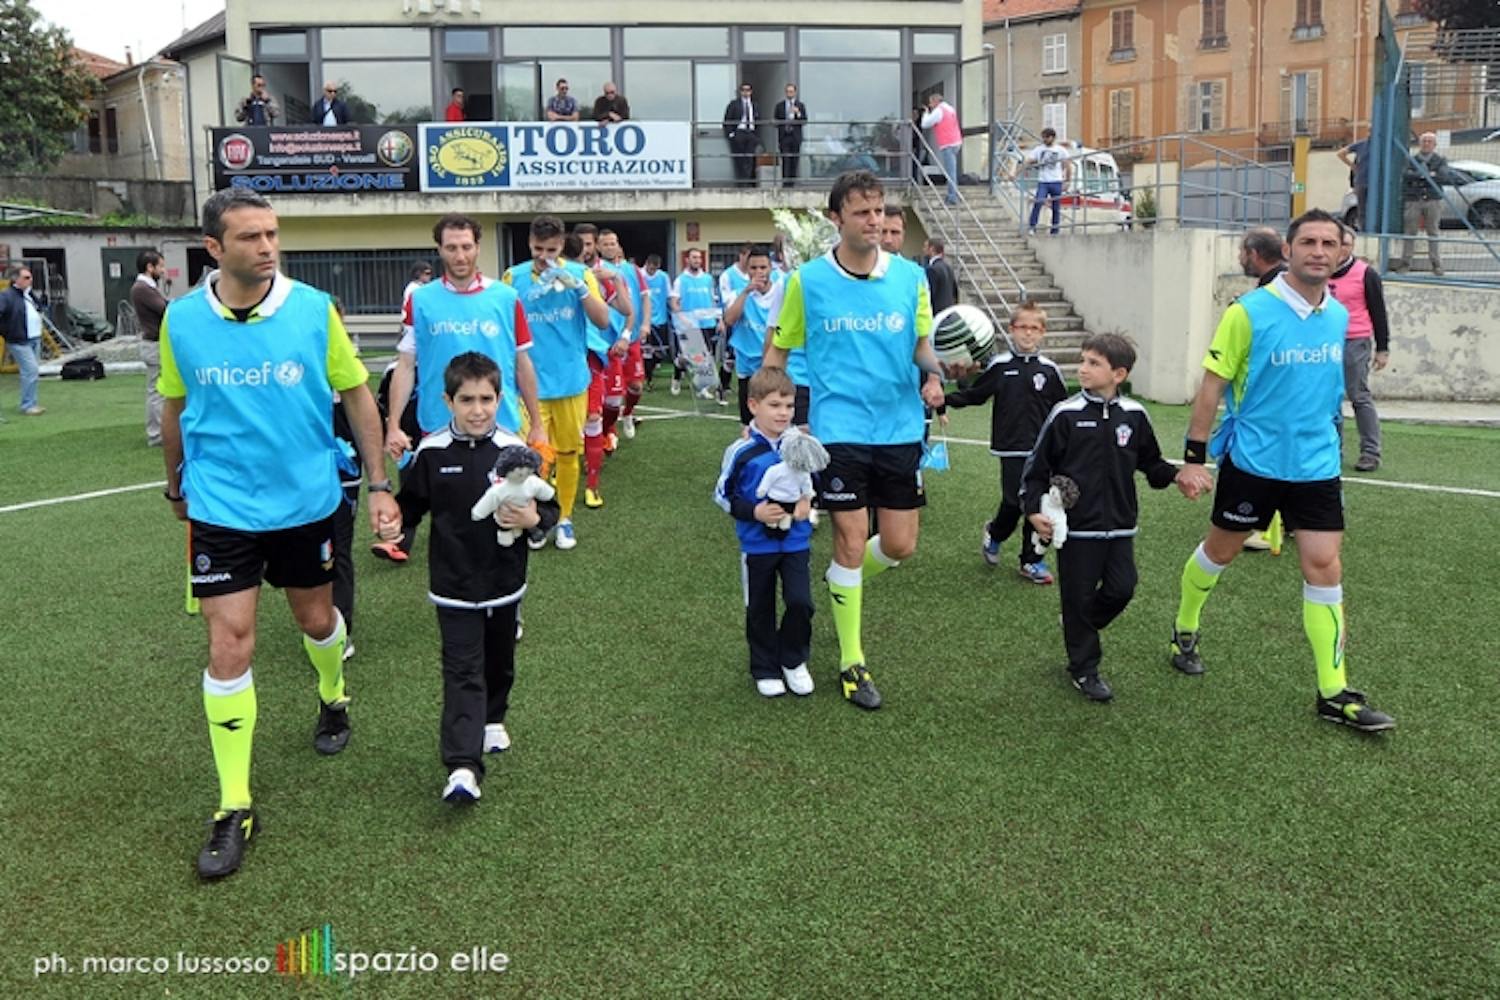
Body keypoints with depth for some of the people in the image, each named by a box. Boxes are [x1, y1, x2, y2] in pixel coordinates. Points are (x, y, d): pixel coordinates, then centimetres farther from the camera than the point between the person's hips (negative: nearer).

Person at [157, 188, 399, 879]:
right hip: (221, 510, 0)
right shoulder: (182, 319, -7)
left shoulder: (313, 309, -10)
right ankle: (234, 807, 5)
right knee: (228, 644, -6)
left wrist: (379, 484, -2)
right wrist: (176, 486, 19)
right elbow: (173, 407, 9)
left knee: (316, 619, 17)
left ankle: (333, 699, 53)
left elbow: (356, 394, -1)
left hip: (306, 503, 1)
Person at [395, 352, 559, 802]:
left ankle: (492, 719, 47)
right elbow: (411, 505, 4)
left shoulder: (514, 450, -7)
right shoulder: (431, 452, -7)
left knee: (499, 661, 20)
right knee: (463, 671, -6)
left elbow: (549, 508, -1)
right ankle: (462, 766, -11)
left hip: (504, 580, 2)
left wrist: (533, 518, -23)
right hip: (454, 584, -2)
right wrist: (394, 519, -17)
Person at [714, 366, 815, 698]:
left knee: (800, 602, -5)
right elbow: (722, 495, -5)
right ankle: (765, 669, 28)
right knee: (760, 609, 11)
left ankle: (794, 661, 19)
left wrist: (809, 502, -10)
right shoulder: (741, 451, -13)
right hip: (757, 544, -1)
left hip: (797, 542, 1)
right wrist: (753, 512, -18)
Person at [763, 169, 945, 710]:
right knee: (851, 541, -2)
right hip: (839, 430, -3)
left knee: (900, 545, 6)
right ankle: (851, 662, 15)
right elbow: (778, 350, 6)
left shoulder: (911, 277, 2)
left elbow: (923, 344, 10)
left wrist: (933, 372, -13)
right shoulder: (807, 280, -3)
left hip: (900, 429, 3)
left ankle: (841, 587, 40)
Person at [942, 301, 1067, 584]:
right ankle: (994, 534, 26)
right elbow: (974, 394, 4)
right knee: (1014, 502, -6)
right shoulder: (1000, 366, -1)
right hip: (1012, 448, -2)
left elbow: (1063, 409, 9)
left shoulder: (1049, 370, 4)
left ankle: (1032, 561, 17)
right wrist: (946, 399, -11)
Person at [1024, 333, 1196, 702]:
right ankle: (1084, 668, 21)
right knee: (1078, 596, 4)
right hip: (1077, 526, -3)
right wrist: (1034, 510, -11)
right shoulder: (1066, 414, -8)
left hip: (1119, 525, 3)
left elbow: (1150, 461, 16)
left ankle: (1079, 627, 32)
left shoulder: (1134, 415, 1)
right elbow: (1038, 466, -3)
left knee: (1121, 589, 2)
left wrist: (1175, 476, -2)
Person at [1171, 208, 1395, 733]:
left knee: (1324, 566, 0)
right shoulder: (1249, 312, -13)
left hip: (1317, 466, 4)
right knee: (1220, 549, 12)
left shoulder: (1339, 315, 4)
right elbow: (1212, 386, -10)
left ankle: (1334, 693, 5)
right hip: (1253, 461, -4)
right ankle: (1185, 630, 39)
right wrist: (1193, 457, -12)